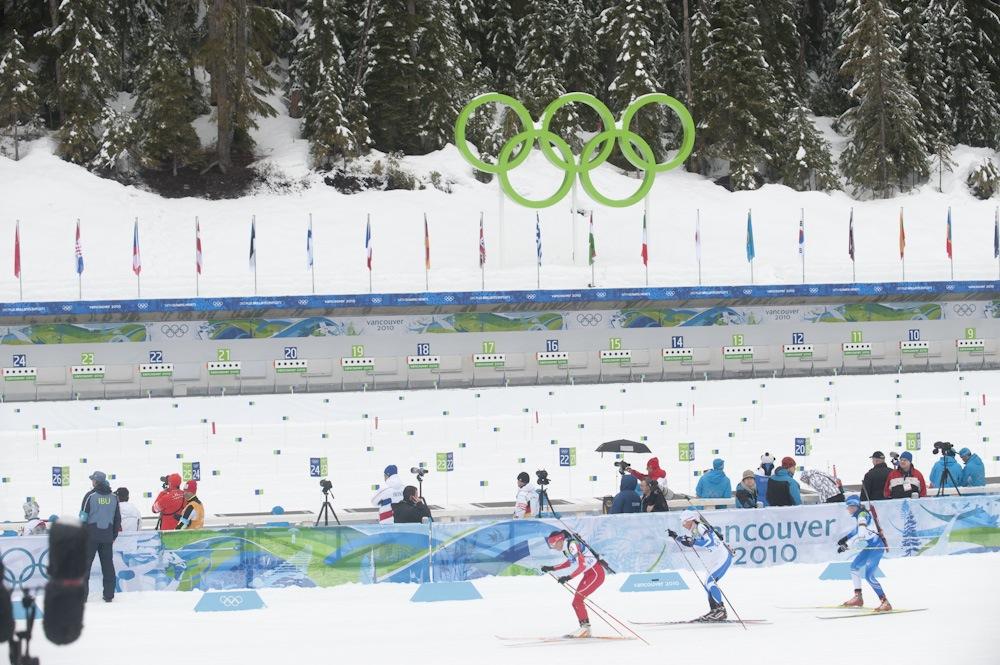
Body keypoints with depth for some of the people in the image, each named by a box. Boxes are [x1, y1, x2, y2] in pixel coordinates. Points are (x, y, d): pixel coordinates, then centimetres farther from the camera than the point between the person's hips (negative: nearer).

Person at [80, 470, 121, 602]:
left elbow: (83, 517, -8)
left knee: (85, 563, 3)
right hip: (107, 536, 4)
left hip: (91, 535, -4)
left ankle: (82, 593, -1)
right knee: (107, 564, 8)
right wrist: (114, 535, 21)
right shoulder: (113, 497, 6)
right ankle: (109, 595, 8)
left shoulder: (90, 496, -7)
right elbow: (117, 517, 12)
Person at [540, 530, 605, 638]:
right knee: (577, 601, 7)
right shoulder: (565, 547, 7)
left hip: (596, 573, -10)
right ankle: (585, 630, 10)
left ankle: (585, 627, -13)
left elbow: (582, 565, -26)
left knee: (577, 599, -14)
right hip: (589, 574, 10)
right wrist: (552, 568, 22)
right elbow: (570, 562, 25)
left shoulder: (572, 545, -22)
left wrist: (569, 577, -28)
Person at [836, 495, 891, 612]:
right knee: (854, 566, 21)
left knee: (869, 575, -17)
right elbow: (857, 529, 33)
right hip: (870, 547, 10)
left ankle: (885, 603, -20)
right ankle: (858, 598, 28)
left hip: (876, 546, -10)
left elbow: (861, 534, -30)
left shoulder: (862, 515, -16)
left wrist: (847, 545, -28)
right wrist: (846, 538, 28)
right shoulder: (859, 514, 12)